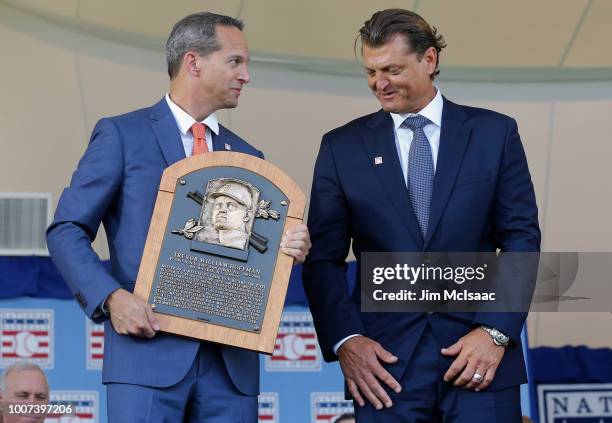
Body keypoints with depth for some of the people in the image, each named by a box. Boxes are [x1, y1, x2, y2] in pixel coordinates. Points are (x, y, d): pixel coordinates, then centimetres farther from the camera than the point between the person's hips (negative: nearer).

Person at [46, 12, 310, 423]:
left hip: (231, 362, 5)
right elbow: (67, 231, 0)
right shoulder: (122, 134, 3)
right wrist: (112, 297, -15)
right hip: (149, 354, -5)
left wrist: (287, 248, -3)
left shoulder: (248, 157, 19)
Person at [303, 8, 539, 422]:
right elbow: (324, 257, 5)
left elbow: (522, 237, 3)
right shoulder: (342, 147, 7)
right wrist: (345, 340, -8)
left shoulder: (494, 133, 6)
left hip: (479, 352, 0)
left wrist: (496, 331, -8)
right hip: (387, 360, 1)